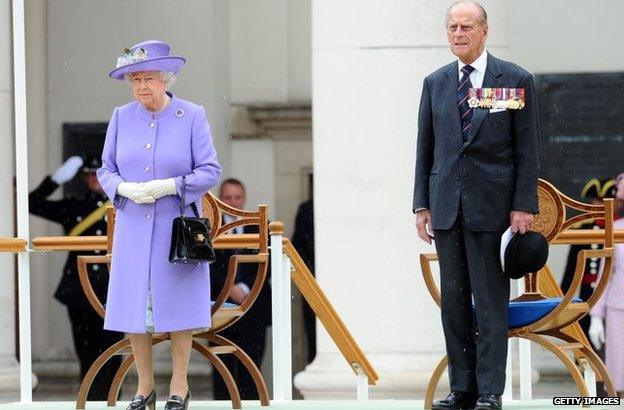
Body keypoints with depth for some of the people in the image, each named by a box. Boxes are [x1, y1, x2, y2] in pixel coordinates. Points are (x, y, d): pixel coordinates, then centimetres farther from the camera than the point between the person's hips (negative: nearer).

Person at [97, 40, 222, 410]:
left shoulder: (192, 116, -4)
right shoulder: (121, 117, 4)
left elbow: (210, 171, -5)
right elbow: (106, 169, 8)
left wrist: (170, 186, -19)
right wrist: (125, 189, -13)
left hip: (177, 227, -3)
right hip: (133, 229, 3)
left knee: (179, 306, 2)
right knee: (133, 307, 3)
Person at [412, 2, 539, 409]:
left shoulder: (516, 81, 0)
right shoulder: (435, 83, 11)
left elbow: (527, 148, -2)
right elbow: (425, 147, 12)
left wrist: (524, 206, -8)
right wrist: (422, 204, 5)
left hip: (492, 205, -4)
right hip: (447, 207, 4)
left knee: (491, 303, -2)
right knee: (454, 302, 6)